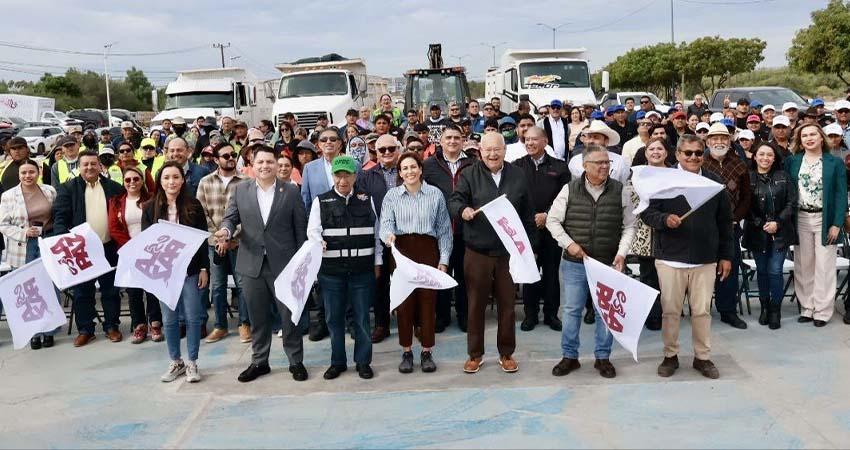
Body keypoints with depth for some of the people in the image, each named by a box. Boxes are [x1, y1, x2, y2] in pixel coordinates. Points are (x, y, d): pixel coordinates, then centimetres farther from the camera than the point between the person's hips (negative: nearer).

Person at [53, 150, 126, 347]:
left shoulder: (114, 187, 5)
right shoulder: (68, 188, 0)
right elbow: (60, 216, -5)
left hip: (109, 247, 1)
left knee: (111, 290, 9)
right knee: (82, 291, 7)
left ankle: (112, 326, 21)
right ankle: (85, 329, 17)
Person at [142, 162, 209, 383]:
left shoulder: (193, 205, -2)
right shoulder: (150, 208, 1)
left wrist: (204, 268, -3)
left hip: (190, 269, -1)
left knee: (193, 317, 3)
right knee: (168, 319, 8)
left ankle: (192, 362, 16)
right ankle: (175, 362, 23)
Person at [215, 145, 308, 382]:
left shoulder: (291, 191, 1)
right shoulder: (240, 190, 6)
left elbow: (301, 228, 1)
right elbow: (230, 218, 5)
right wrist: (226, 230, -19)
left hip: (283, 264, -2)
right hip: (252, 264, 2)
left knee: (289, 315, 4)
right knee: (258, 317, 12)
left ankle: (296, 361, 18)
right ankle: (259, 362, 25)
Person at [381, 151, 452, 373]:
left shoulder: (435, 194, 5)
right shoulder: (392, 195, 6)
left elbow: (444, 229, 6)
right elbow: (386, 223, -2)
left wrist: (444, 259, 1)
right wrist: (388, 235, -26)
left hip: (428, 250, 0)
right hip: (401, 250, 0)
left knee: (428, 300, 1)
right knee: (404, 301, 2)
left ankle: (426, 351, 14)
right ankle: (406, 351, 14)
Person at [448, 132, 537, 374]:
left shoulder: (518, 176, 7)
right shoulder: (469, 175, 1)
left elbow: (527, 214, 11)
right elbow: (454, 200, -8)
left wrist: (530, 244, 9)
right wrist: (462, 210, -31)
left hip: (509, 251, 2)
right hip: (477, 251, -1)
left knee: (507, 304, 9)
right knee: (476, 304, 7)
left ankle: (506, 353, 24)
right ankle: (475, 354, 21)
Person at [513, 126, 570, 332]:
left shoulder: (559, 167, 5)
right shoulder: (517, 166, 6)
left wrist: (546, 215, -11)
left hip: (551, 227, 0)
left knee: (551, 271, 7)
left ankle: (551, 313, 19)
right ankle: (530, 313, 16)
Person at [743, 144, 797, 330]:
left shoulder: (783, 177, 5)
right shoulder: (748, 177, -1)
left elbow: (792, 203, 2)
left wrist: (778, 222, -9)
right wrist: (760, 224, -11)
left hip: (780, 232, 0)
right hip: (757, 232, 0)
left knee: (775, 271, -4)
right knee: (762, 271, 8)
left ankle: (775, 309, 9)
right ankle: (764, 307, 22)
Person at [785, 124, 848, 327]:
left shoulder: (835, 163, 0)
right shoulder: (792, 161, 6)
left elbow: (841, 195, -3)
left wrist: (837, 224, -10)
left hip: (825, 219, -2)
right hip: (800, 219, 2)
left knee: (824, 266, 1)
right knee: (803, 266, 6)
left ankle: (822, 311, 9)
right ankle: (806, 308, 15)